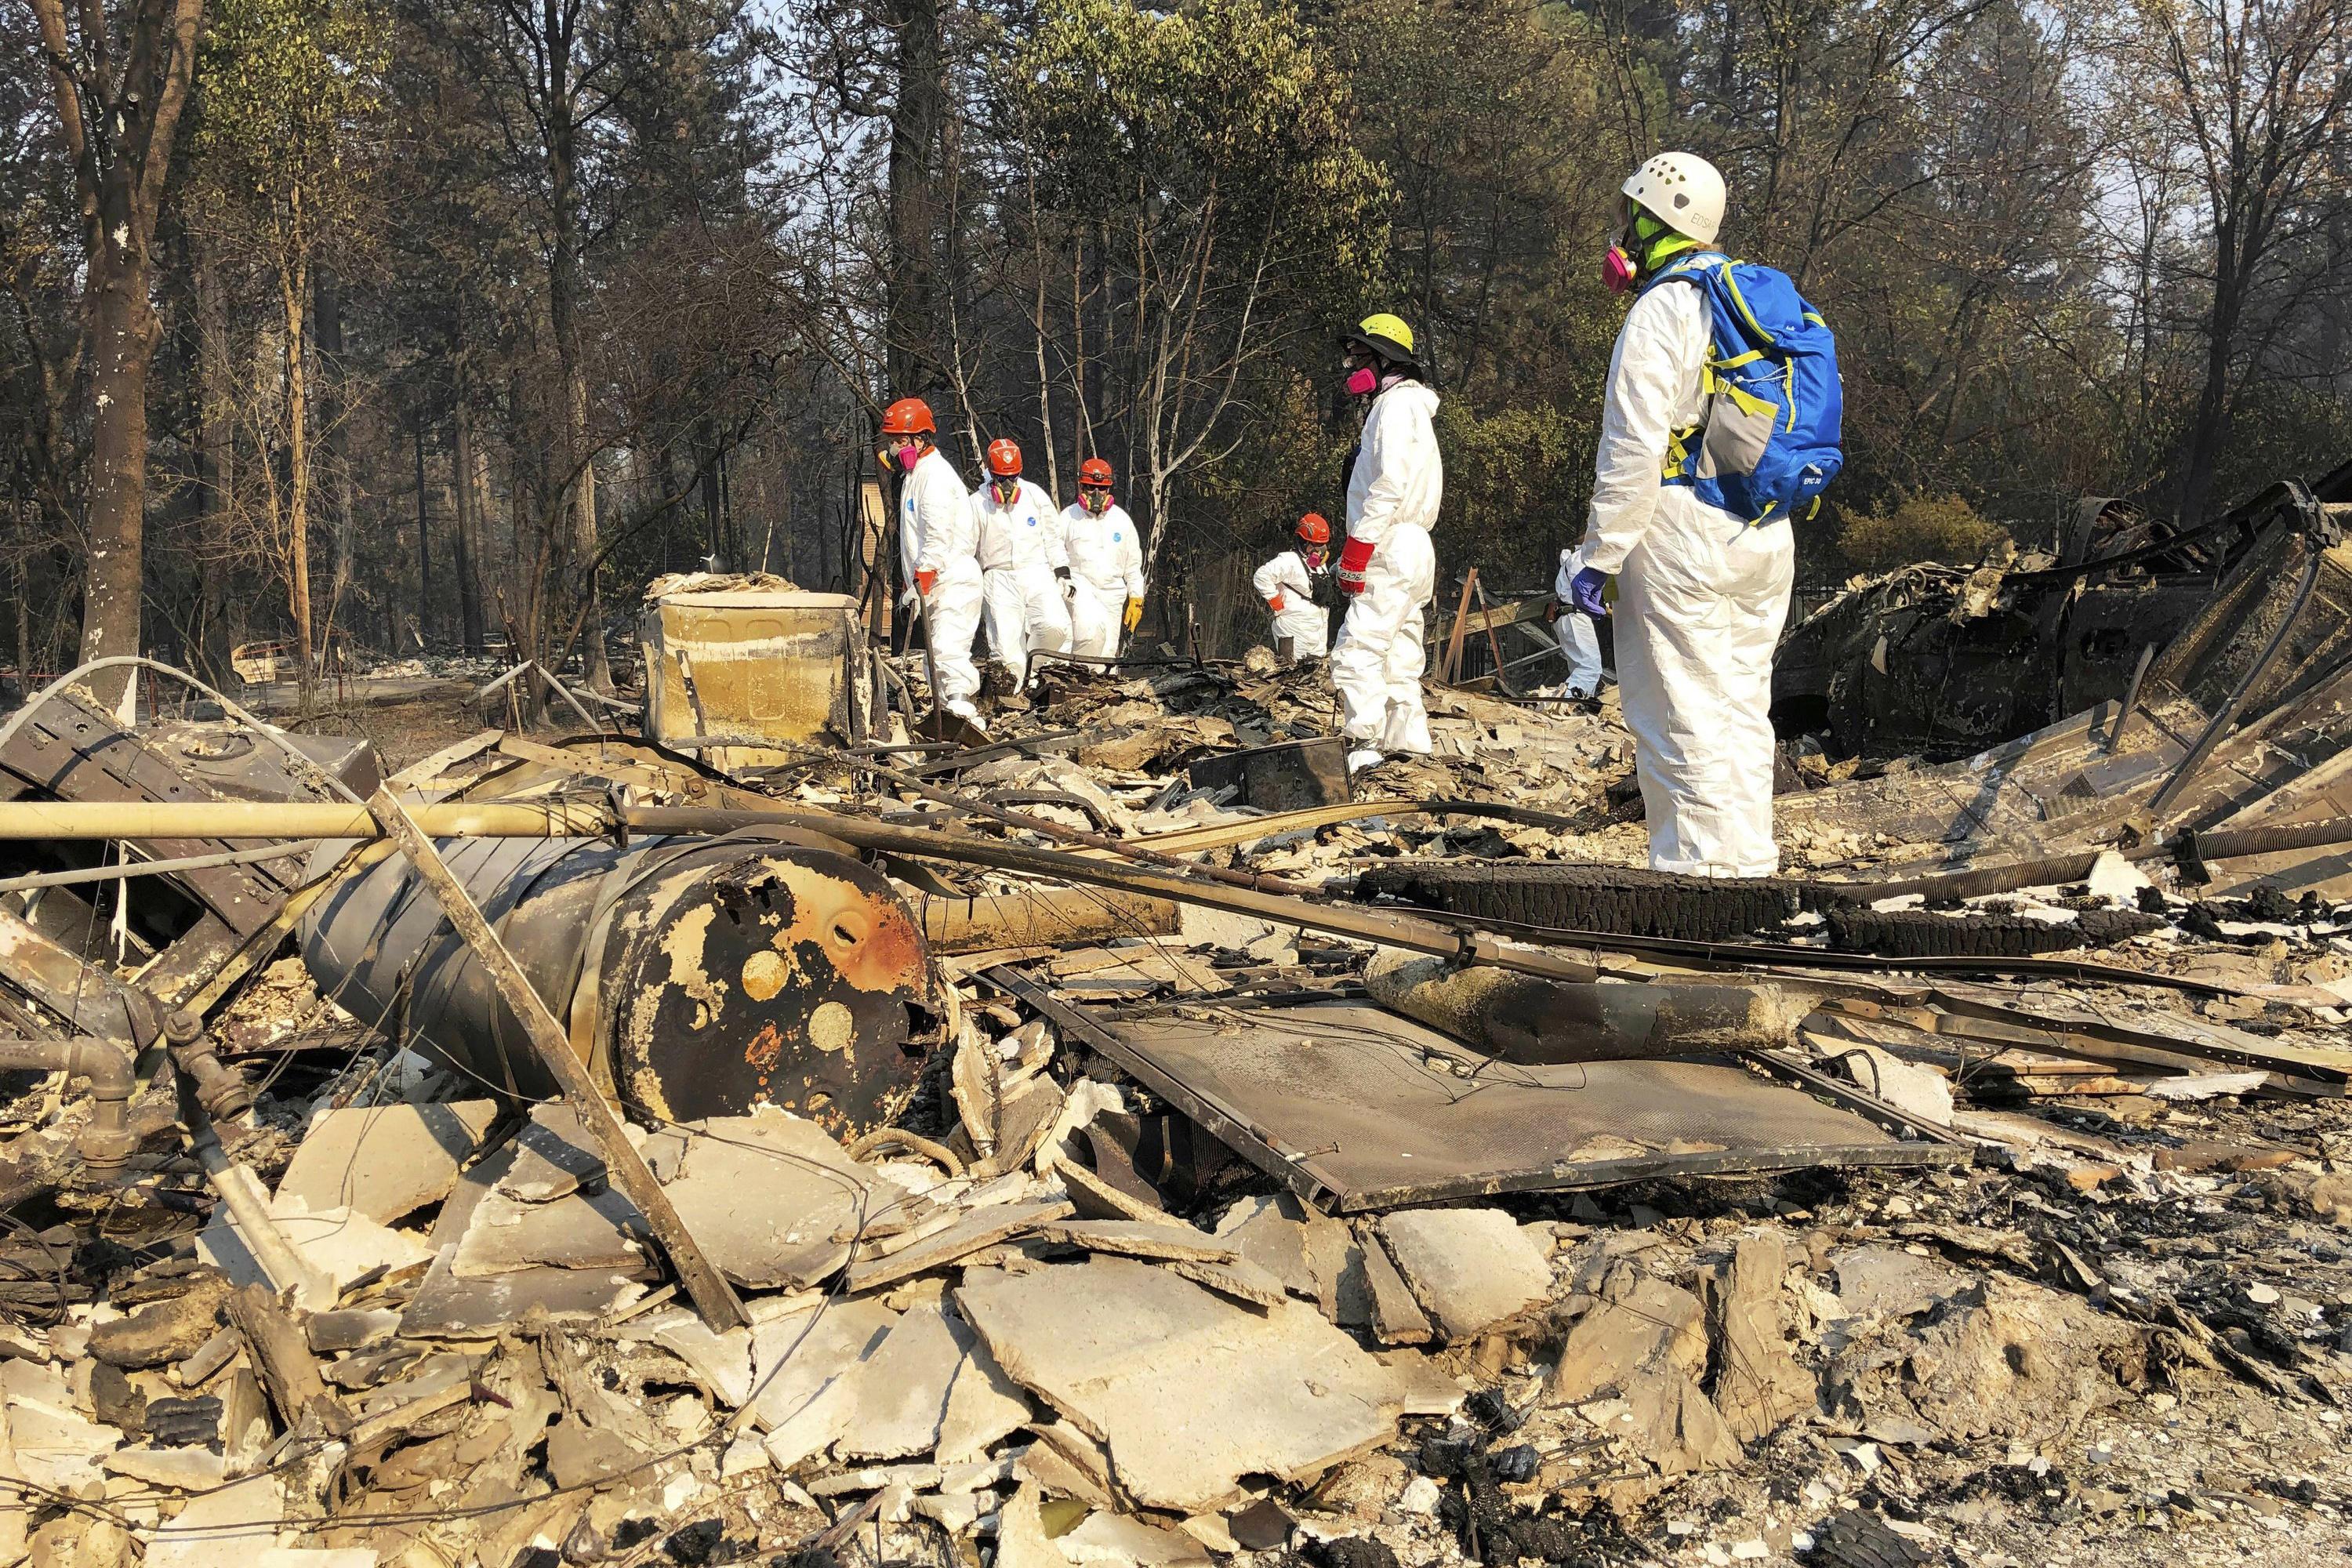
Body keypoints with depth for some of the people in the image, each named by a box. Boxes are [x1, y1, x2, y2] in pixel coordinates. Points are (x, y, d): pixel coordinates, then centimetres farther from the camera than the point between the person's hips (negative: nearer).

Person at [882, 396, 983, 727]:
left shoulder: (935, 475, -12)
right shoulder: (915, 474, 21)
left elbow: (939, 535, -22)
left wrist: (920, 580, -23)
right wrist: (916, 584, 19)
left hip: (953, 579, -11)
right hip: (937, 584, 11)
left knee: (947, 649, -22)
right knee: (936, 650, 11)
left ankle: (961, 707, -29)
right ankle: (945, 706, 15)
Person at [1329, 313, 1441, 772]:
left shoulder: (1397, 404, -7)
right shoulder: (1410, 407, 25)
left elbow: (1390, 487, -18)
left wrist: (1355, 552, -19)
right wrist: (1361, 552, 18)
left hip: (1392, 554, -11)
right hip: (1411, 555, 11)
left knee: (1356, 653, -15)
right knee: (1398, 662, 10)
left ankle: (1363, 749, -19)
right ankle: (1411, 750, 11)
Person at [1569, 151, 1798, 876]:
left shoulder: (1660, 310, -10)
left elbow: (1634, 449, -17)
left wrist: (1599, 557, -15)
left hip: (1682, 534, -9)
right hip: (1768, 541, 9)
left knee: (1681, 714, -5)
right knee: (1742, 705, 12)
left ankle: (1699, 865, -4)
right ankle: (1749, 866, 16)